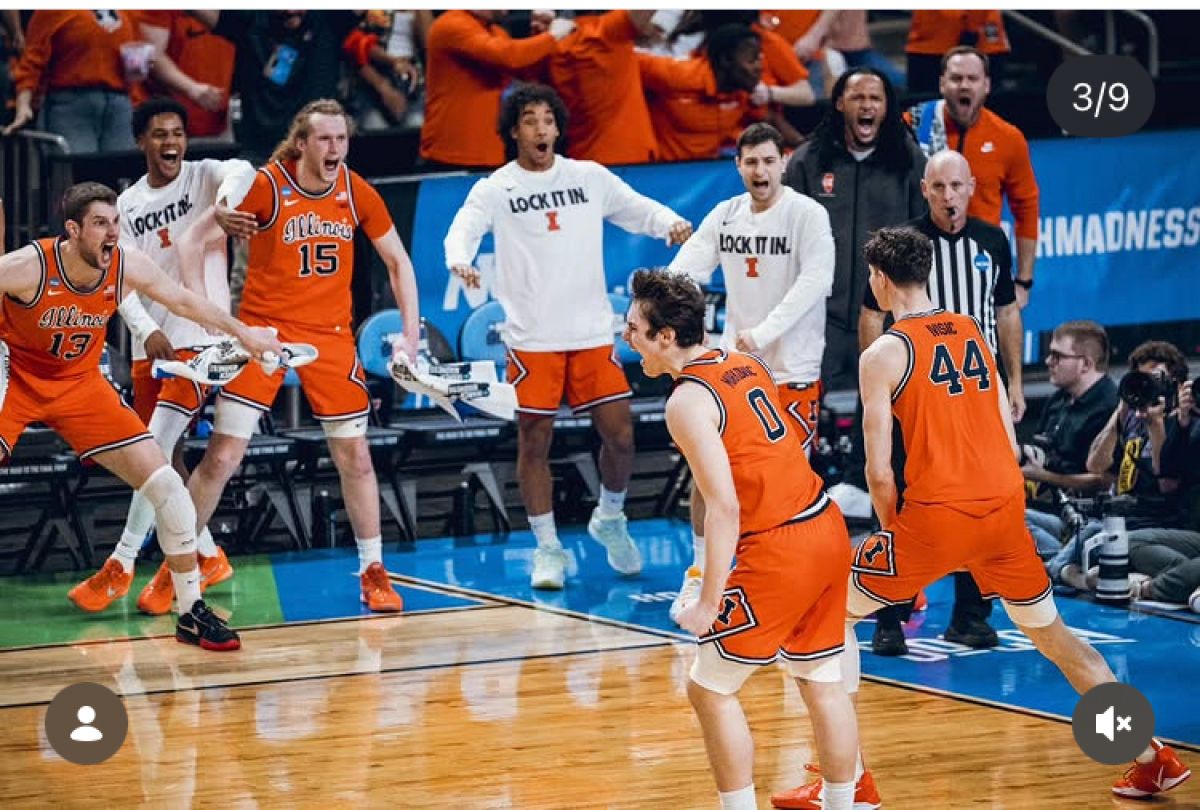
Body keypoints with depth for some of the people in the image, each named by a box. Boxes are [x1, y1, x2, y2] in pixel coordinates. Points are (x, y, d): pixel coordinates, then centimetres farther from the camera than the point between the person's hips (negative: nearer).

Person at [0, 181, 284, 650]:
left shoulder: (127, 267, -13)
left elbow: (185, 302, 6)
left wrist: (242, 332, 16)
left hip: (80, 384, 4)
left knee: (165, 484, -3)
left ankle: (191, 612, 8)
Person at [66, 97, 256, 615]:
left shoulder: (204, 176, -2)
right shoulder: (127, 205, 10)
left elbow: (242, 171, -26)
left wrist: (224, 202, -49)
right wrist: (146, 330, -14)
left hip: (200, 334, -6)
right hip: (150, 341, 6)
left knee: (157, 448, -14)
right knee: (159, 454, 9)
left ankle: (122, 564, -11)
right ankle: (206, 557, 23)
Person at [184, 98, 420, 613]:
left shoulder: (358, 194, -2)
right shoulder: (266, 187, -13)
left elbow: (397, 261, 10)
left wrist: (410, 331, 2)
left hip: (330, 337, 3)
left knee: (354, 455, 4)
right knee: (222, 456, -7)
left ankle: (374, 573, 16)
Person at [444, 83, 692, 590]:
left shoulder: (589, 178, 8)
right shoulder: (495, 190, 0)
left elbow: (641, 210, 10)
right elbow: (464, 228, -15)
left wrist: (671, 224, -12)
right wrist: (460, 261, -37)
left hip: (593, 334, 2)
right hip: (532, 338, -2)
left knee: (620, 435, 0)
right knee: (534, 442, 0)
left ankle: (610, 519, 26)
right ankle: (548, 548, 12)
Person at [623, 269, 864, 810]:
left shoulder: (687, 401, -14)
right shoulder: (744, 364, 11)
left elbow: (724, 507, -20)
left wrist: (709, 603, -16)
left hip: (778, 551, -8)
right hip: (826, 526, 8)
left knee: (710, 689, 3)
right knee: (822, 680, 18)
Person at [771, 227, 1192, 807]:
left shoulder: (883, 355, -4)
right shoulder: (972, 334, 13)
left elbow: (880, 471, -8)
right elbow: (1009, 444, 14)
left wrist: (896, 533, 8)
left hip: (936, 514, -5)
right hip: (1004, 505, 5)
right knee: (1050, 632, 20)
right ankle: (1152, 758, 19)